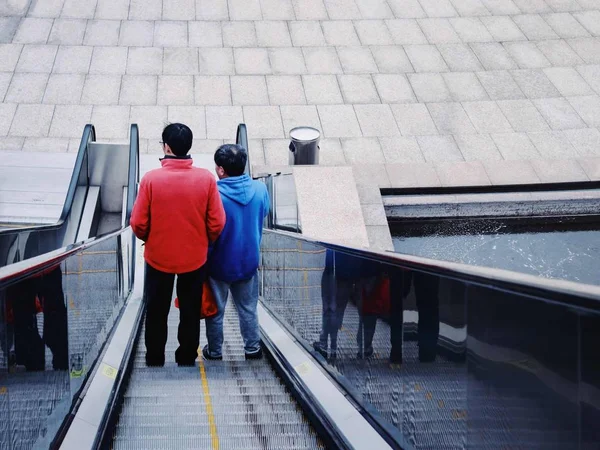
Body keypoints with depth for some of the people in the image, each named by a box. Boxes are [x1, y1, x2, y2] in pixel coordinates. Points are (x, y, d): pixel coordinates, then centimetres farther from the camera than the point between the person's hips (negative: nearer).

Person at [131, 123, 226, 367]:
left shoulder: (151, 178, -18)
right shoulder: (206, 178, -15)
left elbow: (138, 224, -12)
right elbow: (217, 223, -10)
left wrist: (150, 240, 10)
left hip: (158, 257, -1)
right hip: (195, 258, 1)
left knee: (156, 313, 18)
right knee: (190, 312, 19)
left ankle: (155, 360, 29)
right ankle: (187, 360, 30)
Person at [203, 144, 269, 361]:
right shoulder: (260, 189, -14)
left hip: (219, 264, -3)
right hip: (248, 261, 3)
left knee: (216, 311, 17)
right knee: (248, 308, 23)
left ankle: (215, 352, 32)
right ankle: (253, 349, 34)